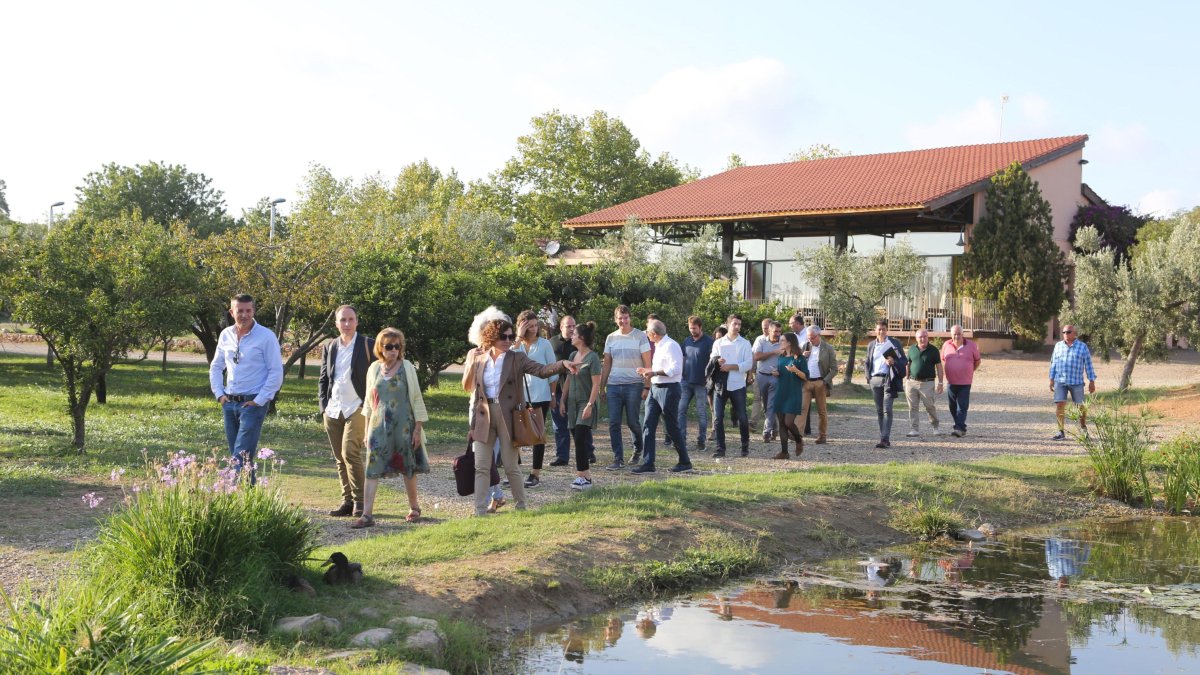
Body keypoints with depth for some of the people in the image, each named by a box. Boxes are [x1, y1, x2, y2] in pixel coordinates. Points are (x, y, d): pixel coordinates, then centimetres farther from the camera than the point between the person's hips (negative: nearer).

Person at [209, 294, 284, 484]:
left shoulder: (266, 336, -9)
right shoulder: (225, 335, 7)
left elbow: (276, 372, -10)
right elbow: (216, 367, 19)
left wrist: (259, 401, -12)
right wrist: (219, 394, 8)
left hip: (253, 404, -6)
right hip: (229, 403, 6)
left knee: (241, 457, -13)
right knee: (235, 456, 11)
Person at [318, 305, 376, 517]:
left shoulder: (368, 345, 0)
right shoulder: (329, 347, 13)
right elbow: (323, 379, 17)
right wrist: (324, 408, 8)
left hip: (358, 409, -5)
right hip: (333, 411, 5)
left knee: (350, 452, -17)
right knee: (340, 459, 7)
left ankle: (360, 500, -7)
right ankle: (348, 502, 13)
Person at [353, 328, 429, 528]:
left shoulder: (407, 367, -2)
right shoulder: (374, 369, 6)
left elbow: (417, 399, -1)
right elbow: (369, 401, 13)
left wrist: (418, 429, -5)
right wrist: (367, 429, 11)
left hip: (403, 426, -2)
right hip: (379, 427, 2)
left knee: (408, 469, 9)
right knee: (372, 469, -7)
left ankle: (414, 508, 27)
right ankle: (367, 514, -8)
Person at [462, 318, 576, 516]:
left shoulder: (517, 358, -1)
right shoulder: (478, 358, 5)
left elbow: (542, 370, -13)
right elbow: (466, 386, 8)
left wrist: (563, 364, -31)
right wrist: (473, 361, -6)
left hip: (507, 416, -2)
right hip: (483, 416, 2)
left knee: (510, 466, 2)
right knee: (481, 467, 2)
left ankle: (521, 507, 18)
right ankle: (480, 511, 8)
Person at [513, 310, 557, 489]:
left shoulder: (544, 344, -1)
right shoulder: (516, 344, 7)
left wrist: (553, 394, 2)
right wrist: (519, 337, -17)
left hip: (540, 398, -3)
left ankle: (536, 474, 8)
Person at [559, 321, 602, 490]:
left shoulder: (592, 358, -11)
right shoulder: (573, 356, 11)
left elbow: (596, 384, -14)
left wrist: (590, 405, -20)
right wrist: (562, 400, 13)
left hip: (586, 403, -7)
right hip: (572, 403, 7)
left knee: (580, 438, -13)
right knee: (579, 439, 7)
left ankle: (584, 477, -9)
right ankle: (585, 475, 13)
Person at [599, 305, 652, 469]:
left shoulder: (640, 336, -1)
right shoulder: (611, 338, 10)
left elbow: (647, 363, -2)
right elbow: (607, 365, 13)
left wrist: (647, 386, -8)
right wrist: (601, 387, 8)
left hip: (633, 385, -3)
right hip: (613, 386, 3)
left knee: (633, 422, 2)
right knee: (614, 423, -3)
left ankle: (638, 449, 29)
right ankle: (618, 459, 2)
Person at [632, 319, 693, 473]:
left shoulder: (670, 346, -14)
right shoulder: (659, 346, 16)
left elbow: (675, 369, -23)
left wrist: (655, 372, -26)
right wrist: (648, 371, 17)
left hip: (668, 390, -9)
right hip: (655, 389, 9)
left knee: (672, 428, 1)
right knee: (648, 426, 2)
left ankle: (685, 462, 15)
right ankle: (648, 463, 3)